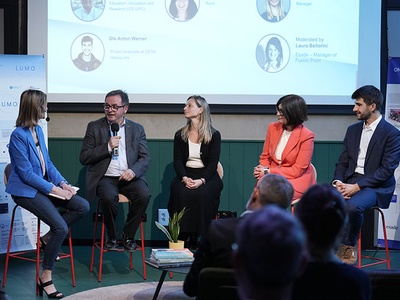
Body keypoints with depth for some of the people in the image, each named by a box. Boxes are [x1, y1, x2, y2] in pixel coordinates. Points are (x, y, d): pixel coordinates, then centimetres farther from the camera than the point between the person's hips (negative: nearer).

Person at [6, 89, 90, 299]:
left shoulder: (38, 130, 9)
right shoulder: (18, 136, -17)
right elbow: (26, 173, -18)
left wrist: (62, 183, -1)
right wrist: (53, 188, -18)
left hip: (42, 186, 8)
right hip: (25, 191, -8)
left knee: (83, 206, -6)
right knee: (61, 227, -22)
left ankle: (48, 239, 6)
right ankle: (45, 278, -9)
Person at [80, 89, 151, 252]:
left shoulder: (137, 129, 13)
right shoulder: (94, 127, 8)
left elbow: (145, 158, 6)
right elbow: (84, 158, 0)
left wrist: (133, 170, -16)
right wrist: (108, 147, -12)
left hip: (129, 177, 2)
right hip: (105, 177, -2)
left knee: (144, 195, -29)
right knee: (109, 197, -34)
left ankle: (128, 236, -6)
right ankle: (112, 237, -8)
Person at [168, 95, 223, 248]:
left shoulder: (214, 135, 2)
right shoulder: (180, 135, 11)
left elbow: (213, 163, -6)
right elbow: (177, 161, 3)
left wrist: (201, 180, -24)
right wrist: (184, 178, -18)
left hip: (207, 176, -2)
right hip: (185, 175, 2)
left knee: (202, 194, -34)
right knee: (180, 193, -31)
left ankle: (198, 240, -23)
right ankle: (180, 238, -24)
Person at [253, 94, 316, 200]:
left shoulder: (306, 136, -9)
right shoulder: (273, 128, 8)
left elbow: (298, 170, -10)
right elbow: (265, 157, 16)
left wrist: (269, 172, -14)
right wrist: (263, 169, -9)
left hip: (297, 180, -4)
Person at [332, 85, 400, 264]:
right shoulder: (352, 130, 14)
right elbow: (342, 162, 13)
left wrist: (357, 187, -20)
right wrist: (338, 182, -9)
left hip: (376, 186, -6)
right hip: (350, 181, 6)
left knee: (353, 206, -35)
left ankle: (348, 247, -11)